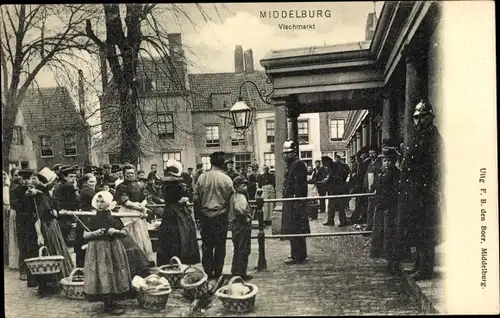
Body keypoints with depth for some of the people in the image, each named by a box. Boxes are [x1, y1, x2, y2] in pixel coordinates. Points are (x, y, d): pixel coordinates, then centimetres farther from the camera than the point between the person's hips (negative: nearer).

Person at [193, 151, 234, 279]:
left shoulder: (202, 178, -3)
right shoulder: (226, 179, -9)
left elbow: (196, 198, 0)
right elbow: (231, 199, -5)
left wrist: (199, 211, 12)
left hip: (205, 216, 2)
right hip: (221, 216, -2)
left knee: (207, 245, 11)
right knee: (220, 245, 8)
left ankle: (208, 272, 15)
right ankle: (217, 272, 13)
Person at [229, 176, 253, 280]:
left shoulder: (233, 196, 12)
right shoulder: (241, 197, -17)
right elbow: (239, 209, -35)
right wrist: (246, 217, -20)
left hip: (235, 225, 9)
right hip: (243, 226, -9)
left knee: (237, 250, 17)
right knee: (244, 250, -1)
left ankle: (235, 271, 24)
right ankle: (241, 273, 3)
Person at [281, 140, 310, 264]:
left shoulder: (298, 164, -13)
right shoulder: (290, 165, 18)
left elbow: (299, 185, -20)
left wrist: (297, 203, -23)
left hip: (295, 202, -10)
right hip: (290, 203, 10)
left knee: (295, 230, -7)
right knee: (295, 230, 16)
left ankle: (297, 256, -3)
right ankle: (300, 254, 25)